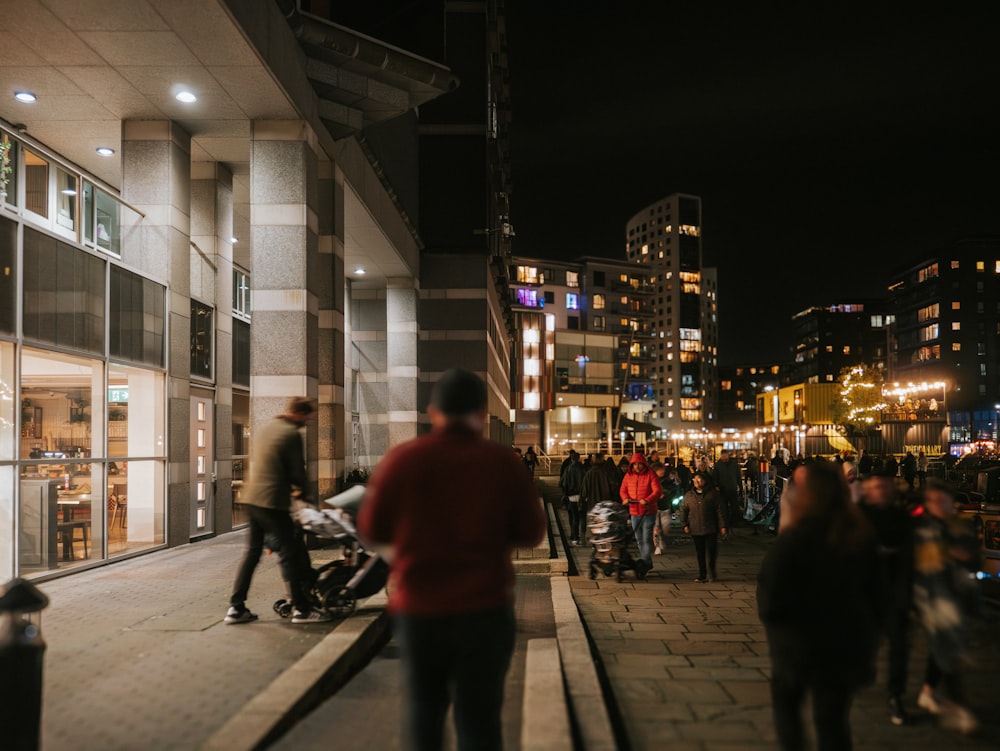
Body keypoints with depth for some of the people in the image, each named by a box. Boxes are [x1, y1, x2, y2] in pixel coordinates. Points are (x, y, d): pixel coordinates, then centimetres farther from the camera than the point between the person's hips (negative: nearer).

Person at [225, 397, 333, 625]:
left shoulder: (263, 430, 17)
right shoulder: (292, 434, -9)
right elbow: (297, 471, -7)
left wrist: (289, 487, 21)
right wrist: (301, 493, 12)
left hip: (251, 498, 9)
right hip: (272, 501, -8)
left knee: (252, 552, 13)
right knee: (288, 553, -2)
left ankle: (236, 608, 13)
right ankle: (300, 609, 2)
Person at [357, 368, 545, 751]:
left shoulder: (402, 459, -7)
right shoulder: (504, 462, -6)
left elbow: (372, 528, 2)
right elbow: (531, 533, 1)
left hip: (418, 608, 1)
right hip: (485, 609, 0)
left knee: (424, 705, 22)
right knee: (478, 716, 9)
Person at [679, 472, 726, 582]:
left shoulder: (712, 494, -1)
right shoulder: (688, 495, 6)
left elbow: (719, 510, 0)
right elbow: (683, 510, 11)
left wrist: (722, 525, -4)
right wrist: (685, 525, 3)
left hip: (710, 529, -2)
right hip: (696, 530, 2)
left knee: (712, 551, 0)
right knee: (700, 553, 8)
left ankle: (711, 573, 17)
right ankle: (702, 574, 17)